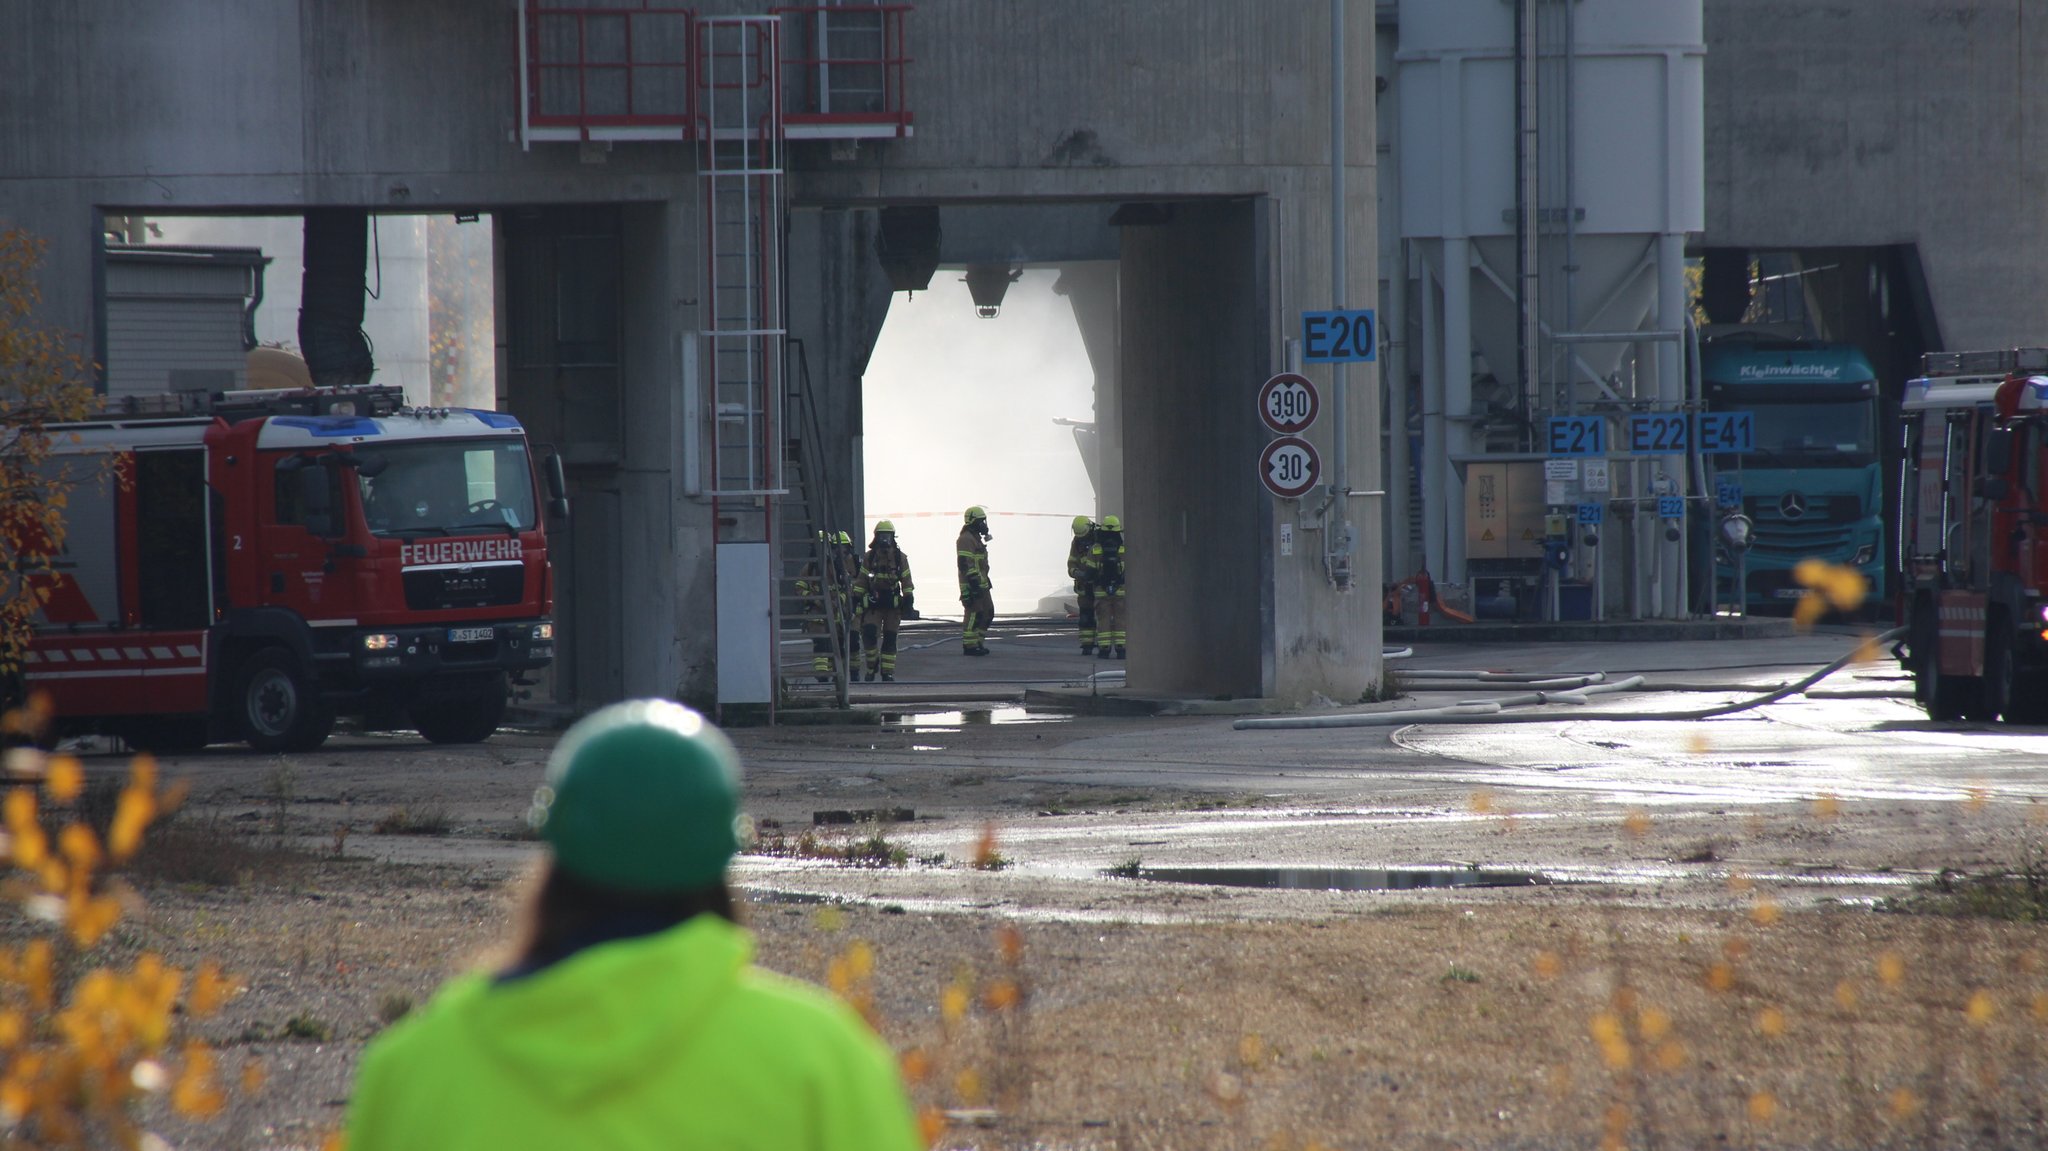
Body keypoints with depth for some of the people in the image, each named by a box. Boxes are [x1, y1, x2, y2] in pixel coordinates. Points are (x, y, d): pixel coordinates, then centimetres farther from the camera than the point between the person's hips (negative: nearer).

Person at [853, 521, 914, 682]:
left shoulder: (900, 558, 4)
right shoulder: (869, 558, 5)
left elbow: (906, 582, 5)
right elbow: (861, 581, 8)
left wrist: (908, 600, -2)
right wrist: (856, 598, 4)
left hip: (893, 603, 0)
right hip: (873, 602, 0)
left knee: (890, 638, 3)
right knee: (869, 633, -16)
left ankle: (887, 672, 9)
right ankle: (872, 664, 3)